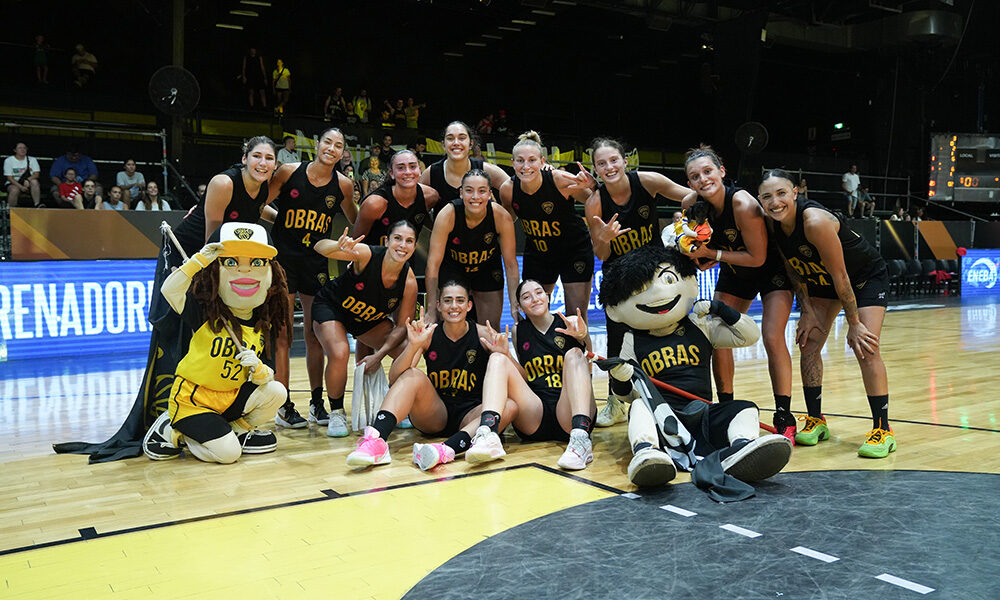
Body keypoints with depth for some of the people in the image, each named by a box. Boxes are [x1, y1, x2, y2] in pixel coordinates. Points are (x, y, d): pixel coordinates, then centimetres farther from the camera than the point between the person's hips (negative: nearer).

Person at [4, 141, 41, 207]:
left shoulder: (32, 159, 8)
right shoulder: (8, 160, 2)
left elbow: (36, 174, -3)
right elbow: (9, 177, -5)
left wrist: (28, 180, -25)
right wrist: (20, 186, -21)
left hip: (28, 183, 2)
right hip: (14, 183, -2)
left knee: (34, 181, -31)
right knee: (15, 190, -35)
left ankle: (37, 206, -35)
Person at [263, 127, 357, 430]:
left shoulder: (343, 184, -2)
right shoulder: (289, 172, -7)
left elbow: (355, 223, 13)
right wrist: (278, 217, -12)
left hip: (317, 261, 2)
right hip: (283, 257, -2)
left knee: (315, 335, 9)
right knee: (283, 336, -2)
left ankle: (317, 403, 20)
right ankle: (284, 407, 6)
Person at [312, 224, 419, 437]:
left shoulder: (409, 281, -23)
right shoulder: (367, 255, -32)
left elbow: (402, 326, -13)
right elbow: (320, 248, -39)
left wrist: (379, 355, -24)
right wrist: (339, 246, -63)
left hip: (370, 319, 4)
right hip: (331, 308, -4)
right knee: (340, 354, -30)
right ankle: (336, 413, -6)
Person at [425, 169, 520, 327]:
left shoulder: (502, 217, -27)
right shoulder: (448, 215, -30)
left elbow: (510, 264, -17)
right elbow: (433, 263, -28)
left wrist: (515, 306, -23)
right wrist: (431, 311, -32)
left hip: (488, 270, 2)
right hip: (452, 268, -1)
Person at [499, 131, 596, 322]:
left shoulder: (561, 180, -25)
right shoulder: (508, 189, -15)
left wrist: (594, 187, -36)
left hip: (575, 251, -3)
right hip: (537, 254, 3)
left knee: (576, 318, -1)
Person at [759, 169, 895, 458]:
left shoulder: (815, 222, -36)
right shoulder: (772, 225, -16)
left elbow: (840, 276, -29)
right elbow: (796, 270, 0)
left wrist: (854, 323, -22)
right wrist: (807, 310, -6)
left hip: (867, 277, -7)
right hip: (822, 280, 7)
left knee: (865, 348, -16)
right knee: (808, 344, -1)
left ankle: (883, 431, -6)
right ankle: (816, 421, 12)